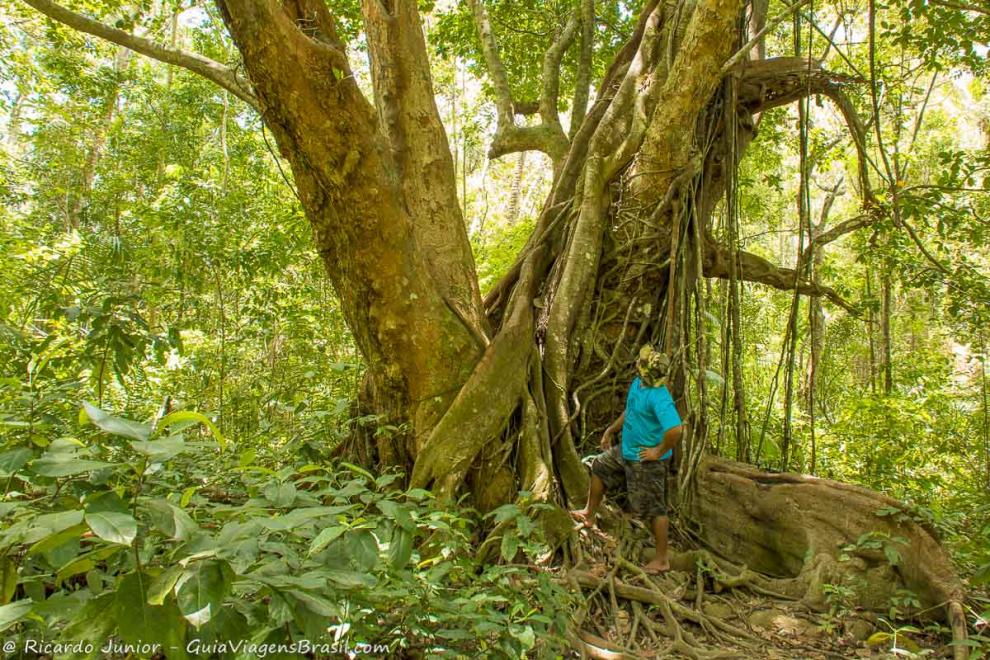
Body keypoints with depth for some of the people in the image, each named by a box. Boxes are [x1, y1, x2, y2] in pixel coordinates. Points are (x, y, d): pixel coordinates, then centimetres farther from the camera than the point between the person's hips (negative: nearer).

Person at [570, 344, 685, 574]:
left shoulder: (659, 397, -31)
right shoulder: (637, 383, 0)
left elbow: (676, 429, -41)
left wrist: (659, 451, -26)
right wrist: (610, 431, 23)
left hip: (647, 461, -10)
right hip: (626, 452, 10)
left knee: (652, 509, 2)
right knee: (599, 467, 25)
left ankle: (662, 560, 18)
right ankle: (589, 515, 43)